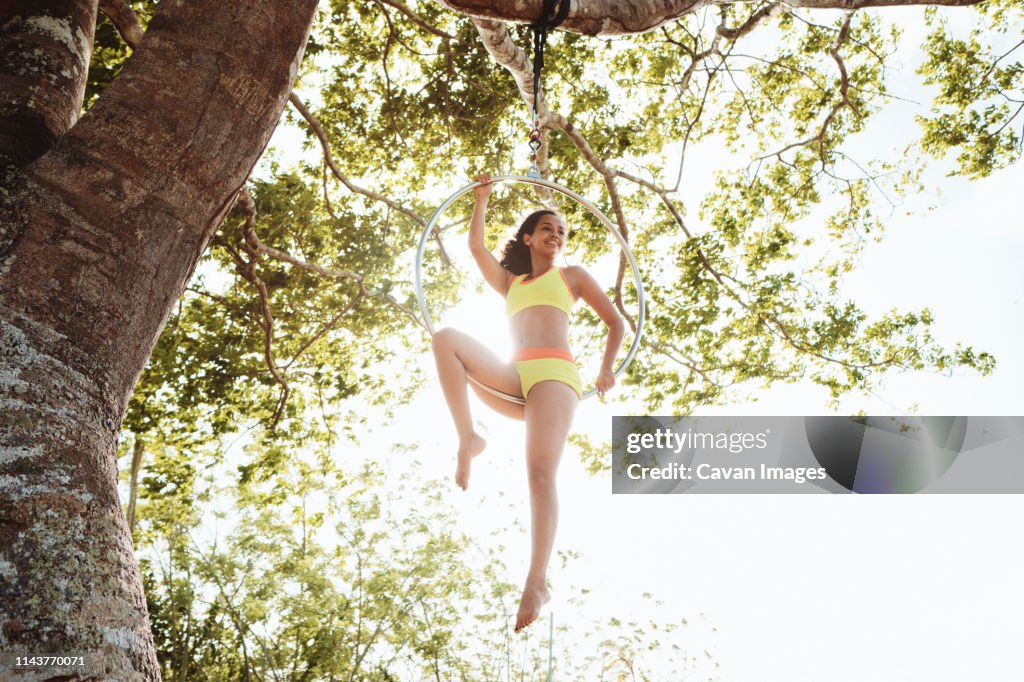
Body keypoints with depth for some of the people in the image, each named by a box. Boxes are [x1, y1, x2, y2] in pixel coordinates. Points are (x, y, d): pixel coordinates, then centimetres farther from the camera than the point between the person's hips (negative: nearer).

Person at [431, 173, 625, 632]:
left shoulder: (571, 276, 23)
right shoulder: (509, 282, 31)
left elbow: (615, 322, 19)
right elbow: (476, 247, 19)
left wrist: (606, 370, 4)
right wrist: (482, 196, 26)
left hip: (555, 375, -3)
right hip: (514, 379, 3)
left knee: (541, 472, -25)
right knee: (446, 339, -21)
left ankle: (536, 583, -31)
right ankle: (468, 440, -24)